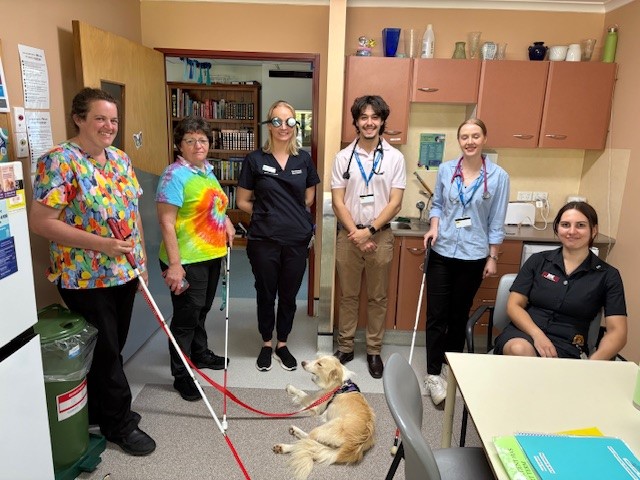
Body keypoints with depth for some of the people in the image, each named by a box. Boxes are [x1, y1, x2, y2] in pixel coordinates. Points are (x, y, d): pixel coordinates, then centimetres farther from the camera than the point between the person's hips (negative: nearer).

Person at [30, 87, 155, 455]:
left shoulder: (121, 159, 7)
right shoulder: (60, 161, -15)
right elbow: (41, 221, -19)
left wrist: (142, 259, 10)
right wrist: (101, 244, -26)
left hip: (125, 272, 7)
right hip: (86, 278, -7)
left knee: (114, 346, 17)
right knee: (105, 350, 6)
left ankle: (98, 412, 38)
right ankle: (120, 422, 24)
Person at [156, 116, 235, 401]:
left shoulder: (208, 170, 10)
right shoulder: (175, 174, -16)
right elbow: (166, 222, -20)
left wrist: (226, 221, 5)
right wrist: (174, 264, -25)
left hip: (212, 254, 8)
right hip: (188, 260, -8)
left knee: (202, 309, 22)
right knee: (186, 316, 2)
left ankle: (200, 354, 42)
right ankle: (182, 375, 17)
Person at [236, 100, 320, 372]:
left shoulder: (303, 159, 4)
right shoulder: (255, 160, -3)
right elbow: (242, 201, 3)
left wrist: (292, 214, 7)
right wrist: (267, 213, 0)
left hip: (297, 240, 2)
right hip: (264, 240, -2)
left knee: (289, 296, 13)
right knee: (266, 294, 12)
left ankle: (282, 344, 32)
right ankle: (266, 344, 33)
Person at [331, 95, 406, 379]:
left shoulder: (395, 158, 0)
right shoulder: (343, 157, 1)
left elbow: (395, 202, -5)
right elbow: (338, 201, -2)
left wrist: (370, 230, -14)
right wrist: (356, 233, -11)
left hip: (380, 235, 0)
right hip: (349, 235, 1)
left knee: (377, 297, 9)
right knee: (348, 295, 10)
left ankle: (374, 351, 23)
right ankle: (345, 347, 24)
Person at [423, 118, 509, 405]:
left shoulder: (498, 177, -5)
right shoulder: (445, 170, 1)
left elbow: (496, 222, -1)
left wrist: (493, 257, -1)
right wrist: (434, 226, -7)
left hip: (473, 256, -1)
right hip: (442, 252, 1)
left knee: (459, 314, 13)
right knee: (436, 314, -1)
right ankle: (433, 374, 9)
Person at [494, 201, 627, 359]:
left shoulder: (608, 275, 6)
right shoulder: (537, 261, 8)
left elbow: (617, 332, -1)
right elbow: (514, 305, 2)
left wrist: (594, 361, -21)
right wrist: (537, 335, -18)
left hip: (567, 347, 0)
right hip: (524, 333, 1)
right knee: (519, 349, -36)